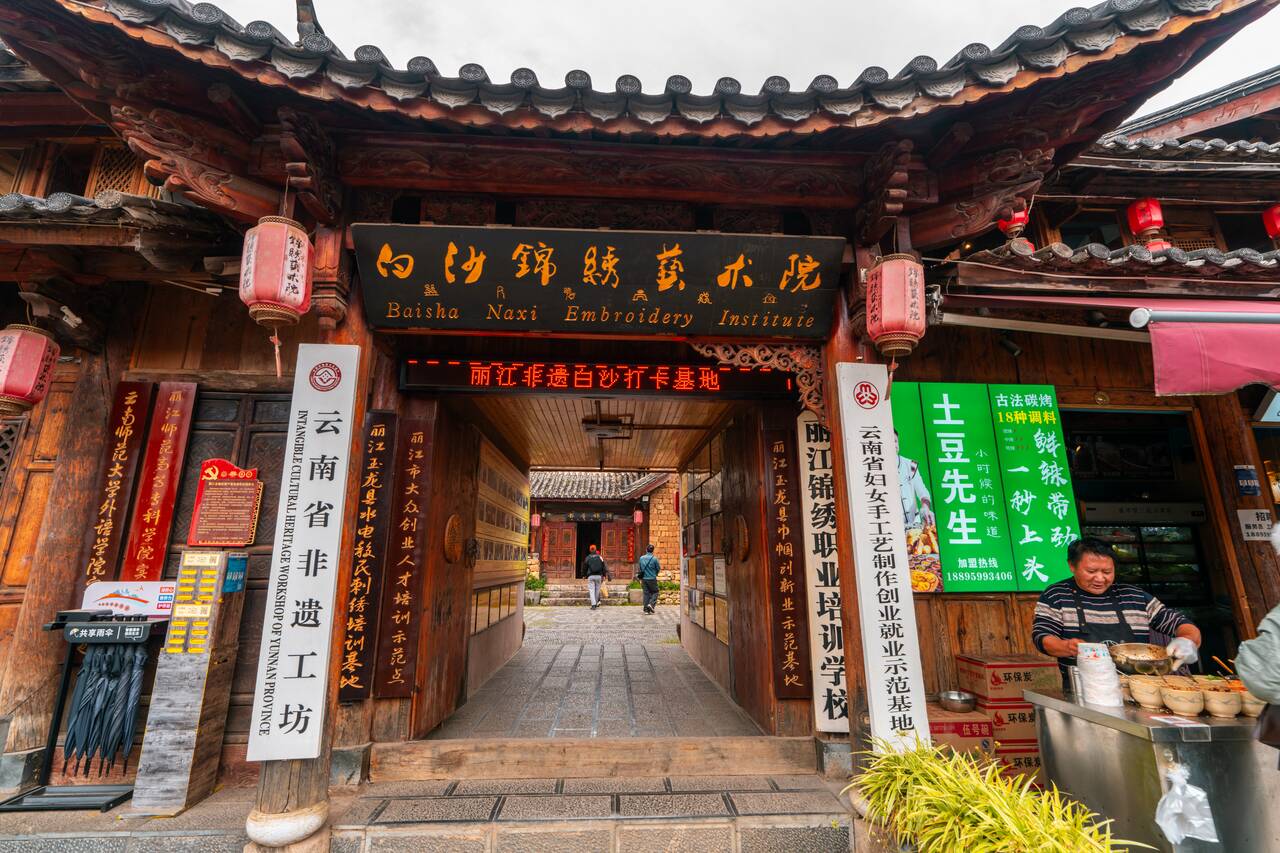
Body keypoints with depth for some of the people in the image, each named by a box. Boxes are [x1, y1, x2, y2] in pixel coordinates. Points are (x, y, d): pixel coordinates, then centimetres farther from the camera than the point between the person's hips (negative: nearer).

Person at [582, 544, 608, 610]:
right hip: (598, 576, 2)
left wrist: (585, 575, 22)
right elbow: (603, 567, 4)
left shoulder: (587, 558, 2)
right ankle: (596, 603, 23)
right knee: (597, 590, 13)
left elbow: (584, 568, 8)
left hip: (591, 576, -2)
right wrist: (604, 575, 10)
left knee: (591, 590, -3)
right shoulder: (600, 557, 4)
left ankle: (593, 605, -15)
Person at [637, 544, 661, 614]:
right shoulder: (654, 559, -12)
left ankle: (646, 609, 8)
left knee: (646, 593, 9)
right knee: (655, 592, 11)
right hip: (652, 579, -4)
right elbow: (658, 568, -2)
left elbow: (640, 569, 10)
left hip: (644, 579, 4)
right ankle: (651, 604, -9)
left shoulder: (641, 558, 1)